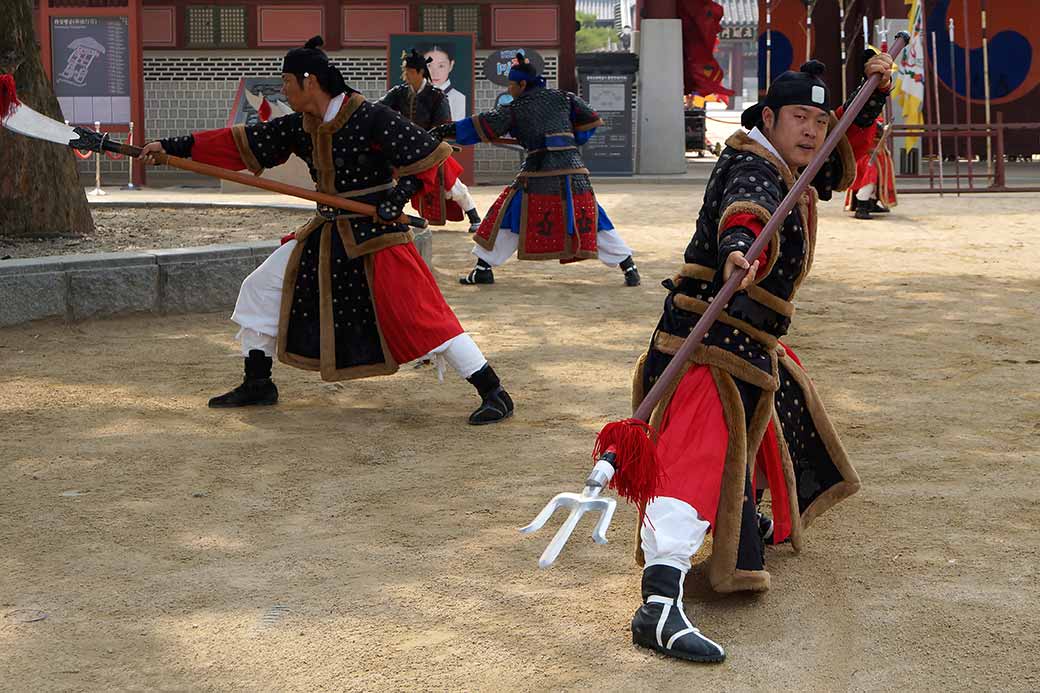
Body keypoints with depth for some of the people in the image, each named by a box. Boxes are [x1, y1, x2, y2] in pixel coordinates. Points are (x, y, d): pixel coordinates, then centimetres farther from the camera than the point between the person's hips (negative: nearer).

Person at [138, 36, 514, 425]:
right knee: (261, 289, 8)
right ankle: (257, 386, 23)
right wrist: (174, 147, 4)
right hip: (327, 234, 8)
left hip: (377, 234, -8)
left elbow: (428, 156, -15)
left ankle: (493, 394, -8)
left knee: (422, 316, -16)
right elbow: (240, 144, 7)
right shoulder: (299, 127, 4)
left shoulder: (371, 120, -17)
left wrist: (400, 194, -26)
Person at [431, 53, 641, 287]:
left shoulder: (515, 109, 6)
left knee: (509, 215, 9)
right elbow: (590, 121, 15)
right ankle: (628, 266, 6)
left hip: (538, 171, -3)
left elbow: (479, 127, 6)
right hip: (573, 170, 3)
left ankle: (484, 267, 8)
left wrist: (445, 131, 12)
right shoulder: (562, 98, 12)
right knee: (590, 219, 9)